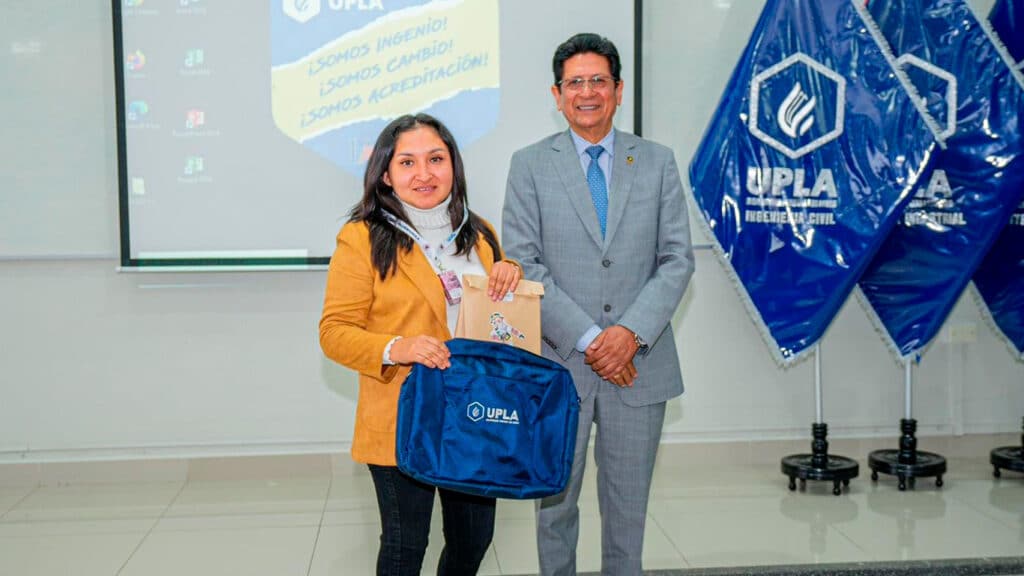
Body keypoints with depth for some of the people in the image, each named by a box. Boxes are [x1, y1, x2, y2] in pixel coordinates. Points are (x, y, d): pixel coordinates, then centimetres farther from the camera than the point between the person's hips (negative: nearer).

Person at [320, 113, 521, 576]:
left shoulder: (479, 235, 10)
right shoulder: (362, 239, -8)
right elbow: (335, 332, -9)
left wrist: (510, 276, 0)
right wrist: (394, 349, -27)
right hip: (403, 421, -5)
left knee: (474, 538, 17)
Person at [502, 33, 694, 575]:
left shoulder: (657, 161, 6)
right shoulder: (530, 164, 1)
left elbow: (677, 259, 1)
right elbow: (523, 265, -6)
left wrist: (631, 333, -13)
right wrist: (588, 339, -13)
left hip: (639, 363, 1)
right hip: (558, 365, -1)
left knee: (628, 505, 13)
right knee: (555, 500, 12)